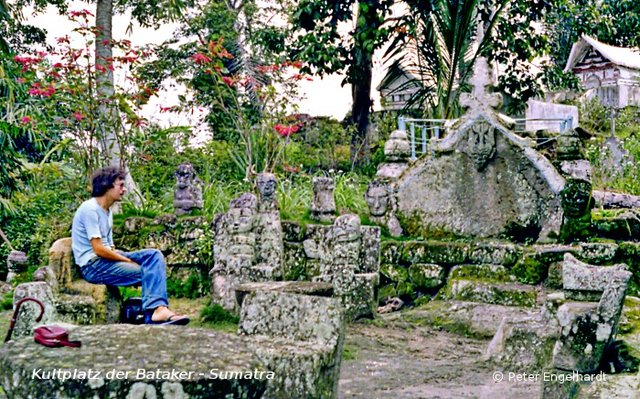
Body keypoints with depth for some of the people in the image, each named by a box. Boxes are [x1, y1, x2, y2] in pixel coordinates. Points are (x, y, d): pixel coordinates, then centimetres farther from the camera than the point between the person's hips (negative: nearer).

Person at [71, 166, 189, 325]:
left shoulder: (108, 211, 17)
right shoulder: (90, 209, -13)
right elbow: (99, 249, -19)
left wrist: (126, 257, -4)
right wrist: (130, 261, -12)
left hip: (107, 259, 9)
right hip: (93, 265, -9)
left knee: (154, 255, -11)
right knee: (148, 271, -22)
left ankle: (157, 309, -27)